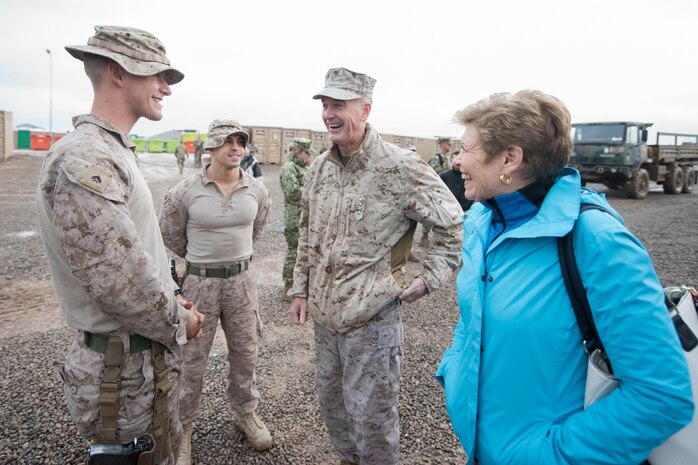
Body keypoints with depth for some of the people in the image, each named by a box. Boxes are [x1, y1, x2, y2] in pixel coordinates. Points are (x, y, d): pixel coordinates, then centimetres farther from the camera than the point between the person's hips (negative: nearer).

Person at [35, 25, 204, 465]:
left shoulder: (115, 153, 11)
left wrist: (173, 302, 9)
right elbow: (119, 281, -28)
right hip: (128, 365, -9)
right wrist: (179, 323, -13)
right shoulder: (82, 161, -23)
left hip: (152, 348, 10)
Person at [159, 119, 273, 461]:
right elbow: (171, 237, 4)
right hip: (199, 282, -3)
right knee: (191, 359, 10)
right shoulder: (185, 192, -11)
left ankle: (246, 413, 39)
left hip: (241, 280, 3)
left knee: (245, 353, 16)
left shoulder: (256, 190, -2)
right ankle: (182, 426, 30)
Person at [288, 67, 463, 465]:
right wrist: (301, 288, 14)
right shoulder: (319, 167, 4)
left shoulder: (400, 167, -17)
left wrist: (429, 281, -12)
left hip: (373, 317, -7)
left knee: (370, 416, 7)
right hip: (324, 314, 7)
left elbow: (455, 225, -10)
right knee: (331, 400, 24)